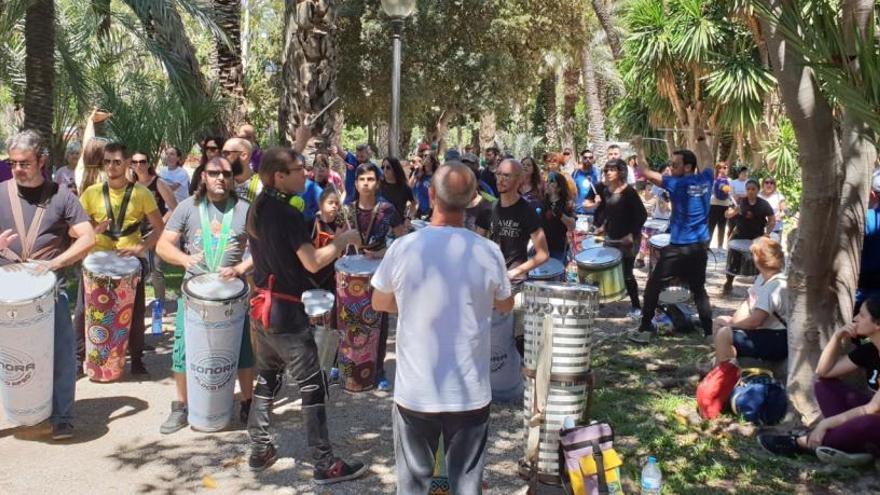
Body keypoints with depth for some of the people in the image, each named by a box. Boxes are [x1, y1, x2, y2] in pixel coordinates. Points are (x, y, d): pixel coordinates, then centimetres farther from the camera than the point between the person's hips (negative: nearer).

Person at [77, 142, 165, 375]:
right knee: (84, 310, -2)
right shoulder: (91, 193, 0)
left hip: (131, 260, -1)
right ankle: (79, 358, 13)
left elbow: (160, 229, -3)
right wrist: (92, 231, -17)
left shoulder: (141, 194, -4)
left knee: (135, 312, 4)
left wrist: (140, 248, -18)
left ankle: (137, 358, 20)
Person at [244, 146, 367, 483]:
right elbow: (312, 262, -25)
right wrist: (343, 239, -11)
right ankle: (325, 465, 2)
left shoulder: (258, 207, 5)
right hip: (286, 312, -9)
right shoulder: (288, 214, -20)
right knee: (313, 386, -2)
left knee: (266, 379, 19)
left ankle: (259, 451, 25)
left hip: (262, 306, 9)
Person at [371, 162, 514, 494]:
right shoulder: (489, 252, -10)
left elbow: (379, 303, 5)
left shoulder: (403, 248, -12)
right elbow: (505, 306, 8)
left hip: (415, 391, 0)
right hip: (470, 393, 0)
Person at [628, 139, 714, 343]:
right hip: (701, 246, 6)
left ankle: (645, 329, 6)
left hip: (679, 247, -6)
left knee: (654, 285, 5)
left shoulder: (678, 184, -13)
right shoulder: (705, 179, 3)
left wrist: (639, 148, -2)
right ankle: (709, 331, 12)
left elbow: (646, 173, -12)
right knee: (699, 289, 15)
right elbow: (707, 162, 26)